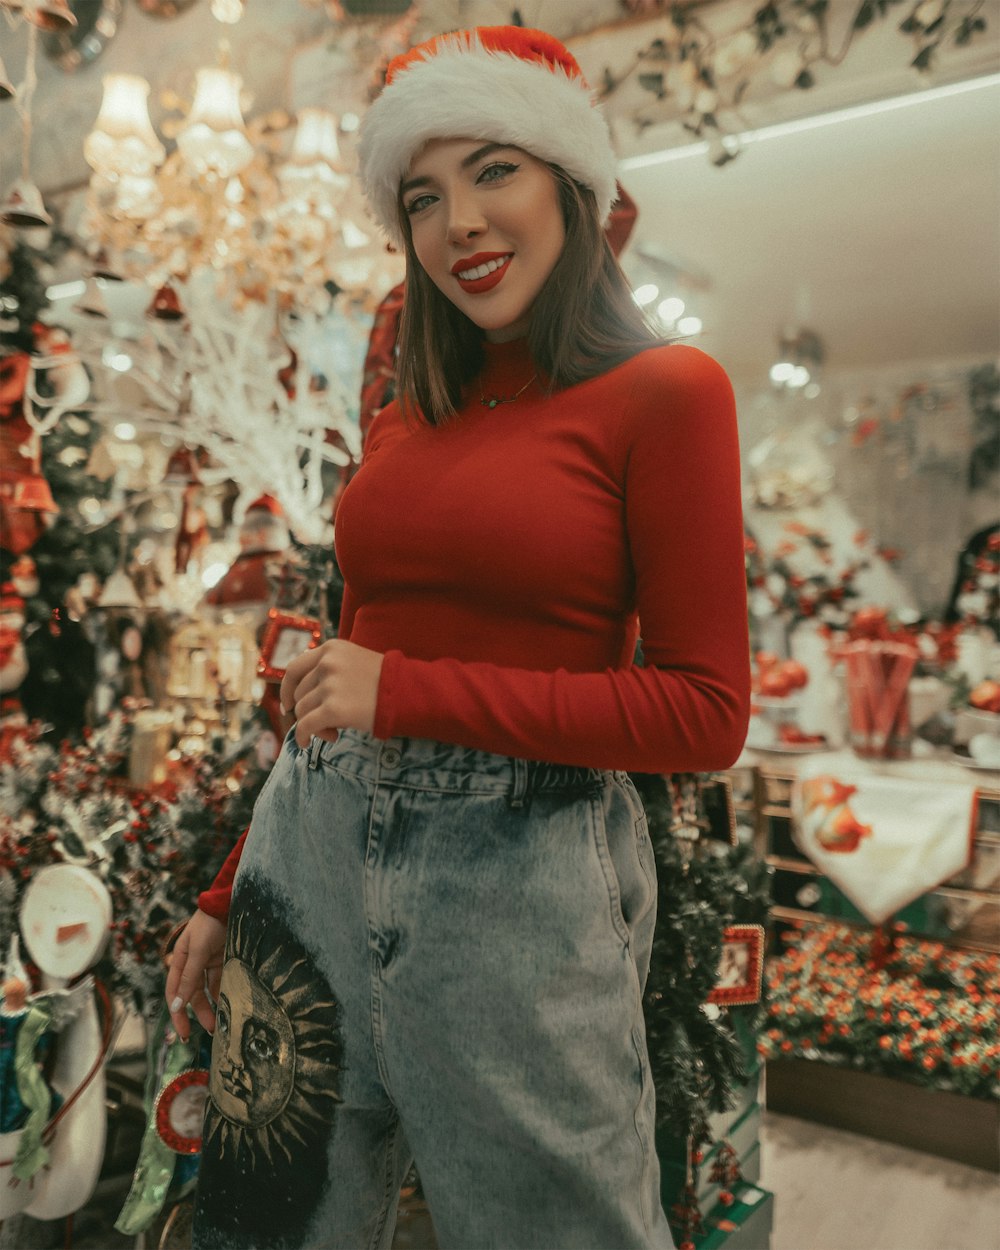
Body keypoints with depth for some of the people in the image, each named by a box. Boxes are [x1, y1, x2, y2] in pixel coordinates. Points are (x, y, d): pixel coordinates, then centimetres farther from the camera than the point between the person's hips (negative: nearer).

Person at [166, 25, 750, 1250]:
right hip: (315, 848, 6)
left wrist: (412, 692, -16)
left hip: (514, 871, -5)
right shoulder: (407, 421, 10)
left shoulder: (664, 394, -6)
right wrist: (230, 893, 15)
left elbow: (706, 716, -11)